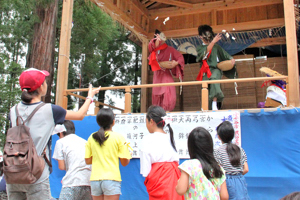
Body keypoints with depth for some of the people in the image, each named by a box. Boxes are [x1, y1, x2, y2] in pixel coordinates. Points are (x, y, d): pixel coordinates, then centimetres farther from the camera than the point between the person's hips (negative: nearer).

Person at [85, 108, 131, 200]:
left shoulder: (91, 138, 5)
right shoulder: (118, 137, -5)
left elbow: (88, 161, 9)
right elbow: (124, 162, -4)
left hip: (95, 179, 4)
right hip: (112, 179, -4)